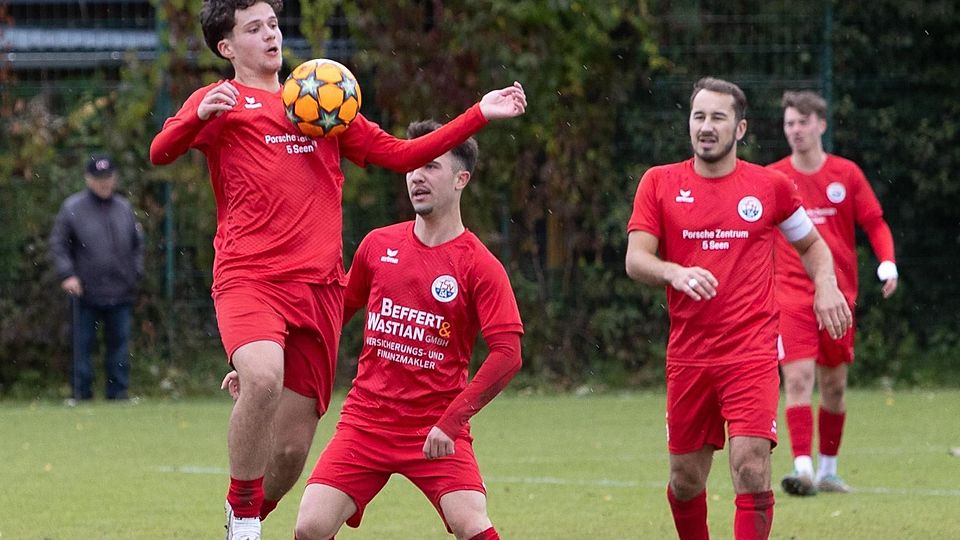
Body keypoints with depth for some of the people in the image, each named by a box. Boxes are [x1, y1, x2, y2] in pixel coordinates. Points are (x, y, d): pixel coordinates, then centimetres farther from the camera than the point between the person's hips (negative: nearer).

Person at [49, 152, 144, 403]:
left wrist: (135, 273, 9)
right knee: (82, 345, 1)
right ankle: (81, 393, 6)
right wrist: (67, 275, -10)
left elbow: (137, 243, 20)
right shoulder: (72, 208, -2)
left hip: (121, 292, 3)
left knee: (119, 343, 4)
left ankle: (119, 392, 9)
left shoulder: (124, 208, 10)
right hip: (86, 293, -3)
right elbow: (58, 244, 0)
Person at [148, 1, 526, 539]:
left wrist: (480, 115, 19)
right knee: (264, 378, -34)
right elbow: (161, 152, -7)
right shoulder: (222, 102, 9)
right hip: (248, 276, -5)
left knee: (292, 449, 0)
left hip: (319, 287, 5)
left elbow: (400, 154, 25)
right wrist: (201, 116, -27)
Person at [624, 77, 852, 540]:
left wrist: (826, 286, 0)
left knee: (751, 466, -16)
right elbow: (635, 260, -4)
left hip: (752, 352, -2)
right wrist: (675, 273, -25)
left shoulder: (770, 185, 5)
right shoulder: (660, 183, 5)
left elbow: (812, 245, 20)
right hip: (688, 355, 2)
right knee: (685, 479, 9)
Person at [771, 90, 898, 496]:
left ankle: (828, 470, 21)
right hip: (791, 294, -2)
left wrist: (888, 263, -10)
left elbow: (875, 224, 7)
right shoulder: (772, 178, 2)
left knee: (834, 383, 8)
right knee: (798, 378, -17)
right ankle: (803, 468, -24)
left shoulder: (847, 174, 4)